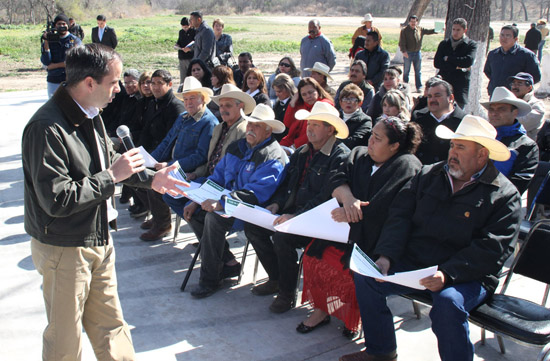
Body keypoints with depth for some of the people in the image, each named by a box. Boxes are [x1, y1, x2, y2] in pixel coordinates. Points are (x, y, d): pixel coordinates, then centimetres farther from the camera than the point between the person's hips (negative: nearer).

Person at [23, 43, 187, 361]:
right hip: (64, 249, -8)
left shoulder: (90, 114, 4)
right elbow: (57, 200, -30)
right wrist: (111, 176, -24)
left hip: (99, 239, 8)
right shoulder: (47, 128, -26)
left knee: (110, 326, 20)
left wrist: (150, 178, 15)